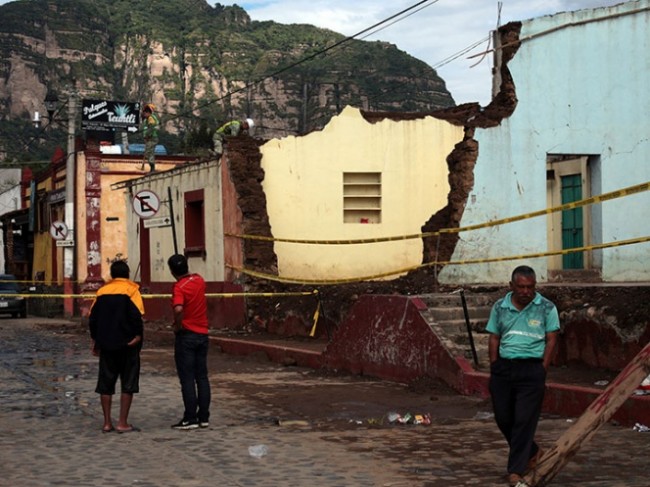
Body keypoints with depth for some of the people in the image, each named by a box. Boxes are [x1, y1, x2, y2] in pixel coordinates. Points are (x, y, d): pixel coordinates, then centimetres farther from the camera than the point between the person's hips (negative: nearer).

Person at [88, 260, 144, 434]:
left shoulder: (102, 291, 8)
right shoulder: (131, 290, -4)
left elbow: (92, 318, 8)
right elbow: (136, 316, -15)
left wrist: (95, 341, 16)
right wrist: (138, 335, -6)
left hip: (106, 345, 4)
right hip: (127, 343, -4)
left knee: (106, 384, 10)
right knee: (128, 384, 2)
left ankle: (107, 423, 11)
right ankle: (123, 423, -1)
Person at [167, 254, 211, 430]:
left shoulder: (179, 287, -15)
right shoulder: (199, 280, 5)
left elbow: (178, 309, -32)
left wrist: (178, 326, -17)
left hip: (186, 336, -6)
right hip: (202, 334, 6)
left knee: (187, 379, -1)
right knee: (202, 377, 10)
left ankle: (190, 419, 0)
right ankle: (204, 417, 11)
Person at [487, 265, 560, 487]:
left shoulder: (546, 308, -2)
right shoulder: (499, 307, 6)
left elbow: (551, 340, 0)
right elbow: (494, 338, 10)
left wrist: (542, 370, -6)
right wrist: (495, 367, 4)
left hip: (531, 369, -4)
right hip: (503, 367, 4)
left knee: (524, 420, -6)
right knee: (503, 417, 9)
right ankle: (531, 451, 33)